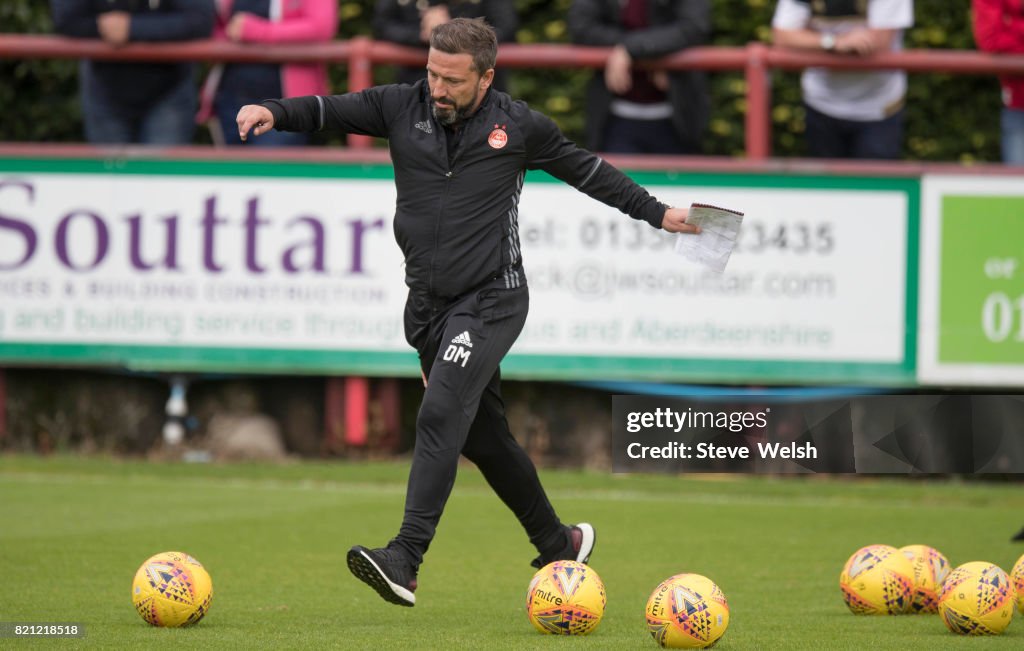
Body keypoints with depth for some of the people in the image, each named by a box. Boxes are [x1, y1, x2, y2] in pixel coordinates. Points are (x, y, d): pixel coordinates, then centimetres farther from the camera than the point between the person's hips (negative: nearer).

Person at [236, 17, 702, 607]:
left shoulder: (517, 126, -2)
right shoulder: (402, 107, 3)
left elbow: (583, 168, 12)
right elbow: (332, 111, -3)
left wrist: (656, 213, 18)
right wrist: (274, 113, -23)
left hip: (491, 299, -5)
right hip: (428, 304, 5)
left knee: (442, 415, -22)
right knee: (483, 435, 14)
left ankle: (404, 561, -32)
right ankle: (559, 545, 33)